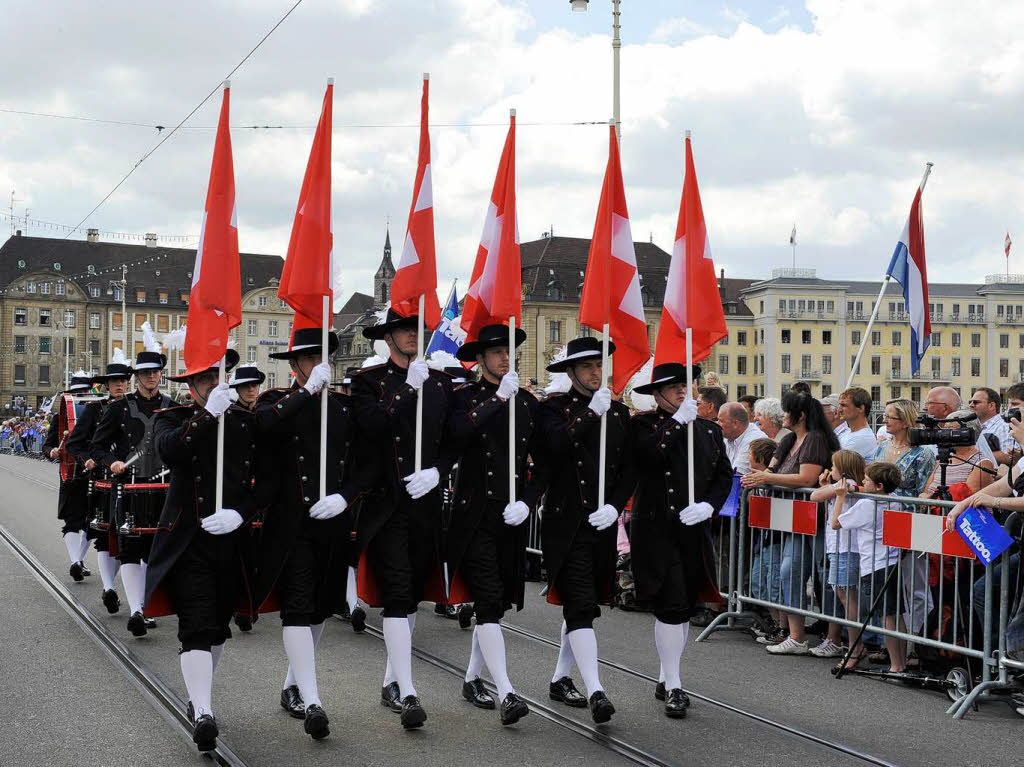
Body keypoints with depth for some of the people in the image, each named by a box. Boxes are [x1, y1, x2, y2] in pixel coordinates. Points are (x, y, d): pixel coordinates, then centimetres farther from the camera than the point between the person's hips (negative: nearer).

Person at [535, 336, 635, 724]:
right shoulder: (554, 408, -1)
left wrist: (615, 506, -4)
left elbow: (630, 469, 10)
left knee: (586, 603, 14)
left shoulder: (619, 412, 12)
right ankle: (595, 691, -18)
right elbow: (556, 444, -21)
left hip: (603, 522, 5)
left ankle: (560, 679, 29)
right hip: (566, 524, -5)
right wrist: (591, 413, -25)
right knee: (581, 604, -13)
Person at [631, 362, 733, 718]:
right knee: (671, 606, -10)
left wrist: (708, 505, -5)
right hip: (656, 532, -5)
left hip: (695, 532, 5)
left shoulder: (709, 429, 12)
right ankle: (673, 688, 0)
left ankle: (666, 680, 26)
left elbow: (725, 475, 12)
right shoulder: (644, 424, -1)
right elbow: (649, 453, -22)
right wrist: (678, 420, -20)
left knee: (685, 608, 11)